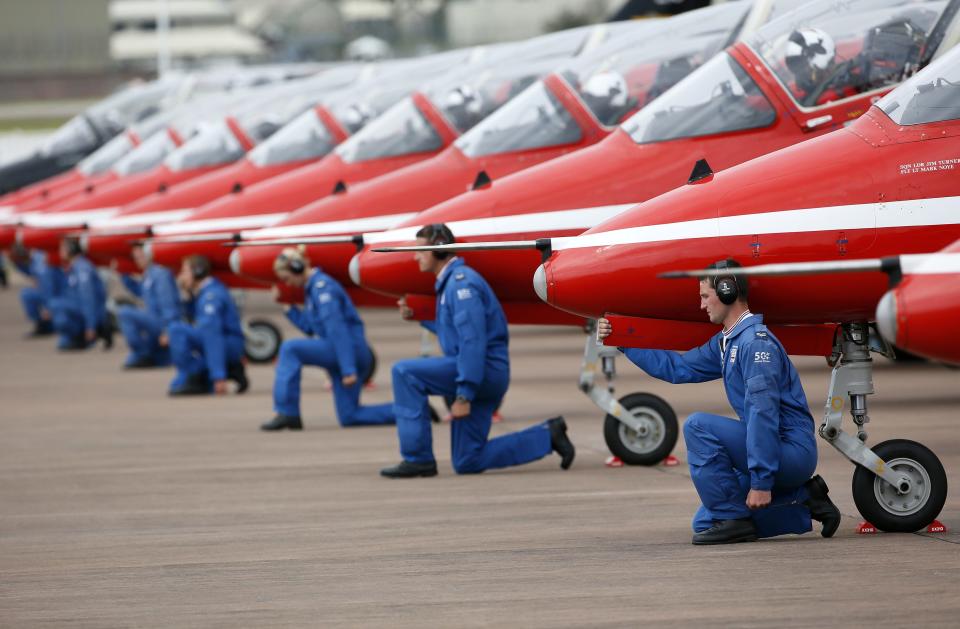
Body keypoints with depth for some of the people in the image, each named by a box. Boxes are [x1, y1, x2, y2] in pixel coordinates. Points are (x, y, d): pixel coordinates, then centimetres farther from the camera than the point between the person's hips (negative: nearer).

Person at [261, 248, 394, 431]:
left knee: (290, 349, -19)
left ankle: (287, 414, -18)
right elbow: (311, 328, 20)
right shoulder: (312, 287, 17)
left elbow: (337, 329, -21)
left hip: (351, 351, -10)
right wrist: (288, 308, 15)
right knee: (349, 417, 10)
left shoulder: (322, 287, -13)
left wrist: (348, 369, -26)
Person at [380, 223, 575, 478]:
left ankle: (418, 458, -17)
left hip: (485, 370, -10)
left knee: (405, 372, -20)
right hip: (479, 378, 10)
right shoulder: (448, 282, 18)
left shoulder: (460, 282, -14)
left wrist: (464, 395, -26)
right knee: (467, 463, 9)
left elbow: (473, 340, -22)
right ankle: (548, 435, 15)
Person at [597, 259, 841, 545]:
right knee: (705, 524, 9)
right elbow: (677, 368, 25)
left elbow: (763, 414, -24)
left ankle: (734, 520, -14)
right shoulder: (724, 343, 13)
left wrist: (761, 482, -27)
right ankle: (804, 500, 13)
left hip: (793, 451, -10)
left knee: (698, 425, -20)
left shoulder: (756, 341, -18)